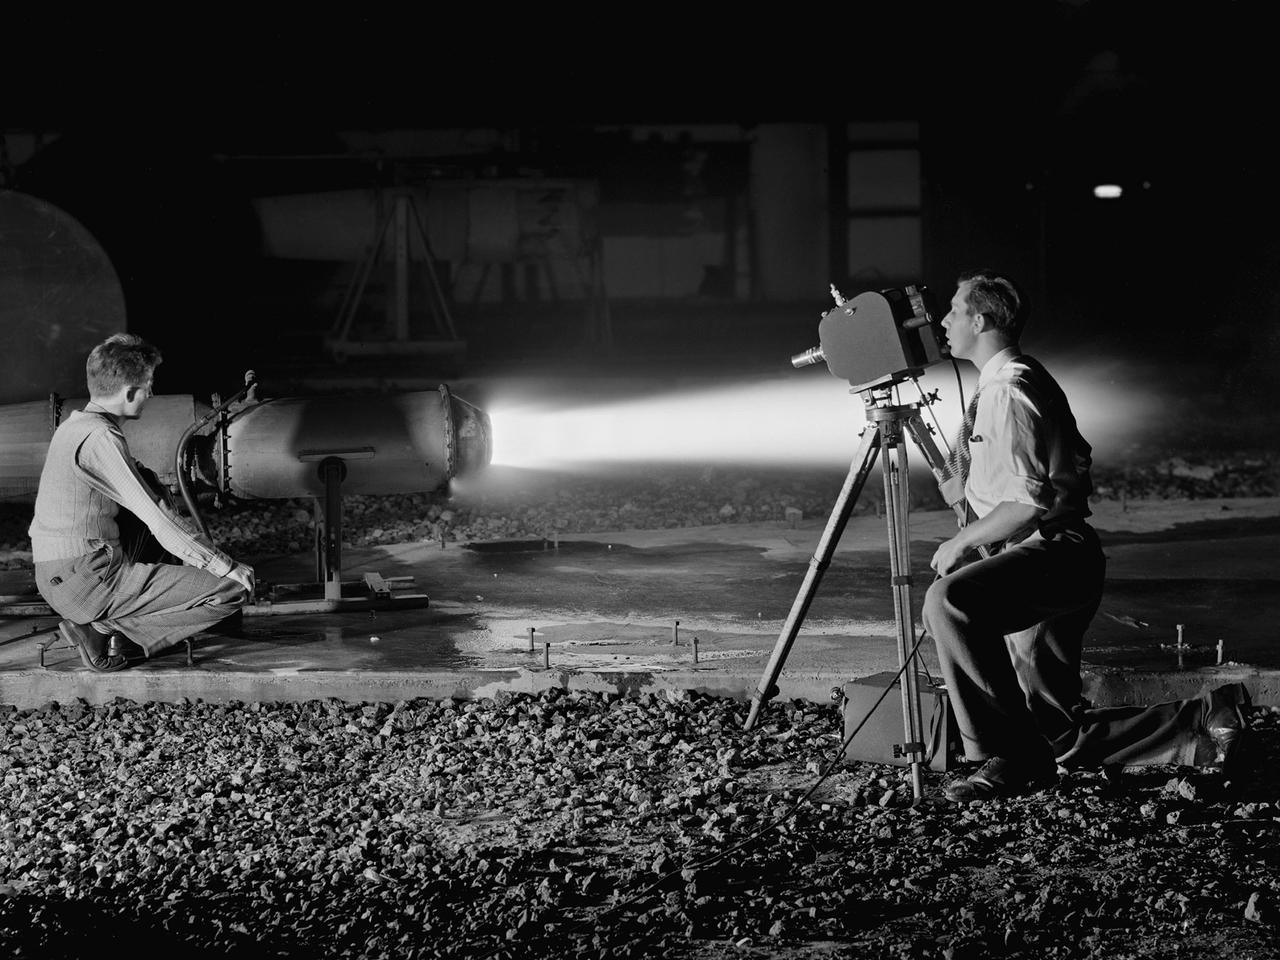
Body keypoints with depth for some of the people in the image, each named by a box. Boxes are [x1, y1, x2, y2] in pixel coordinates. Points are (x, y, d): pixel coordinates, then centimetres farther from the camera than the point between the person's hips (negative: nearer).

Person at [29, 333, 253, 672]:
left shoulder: (72, 425, 13)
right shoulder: (100, 438, -17)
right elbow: (158, 519, -18)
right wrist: (226, 566, -12)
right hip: (89, 582, -10)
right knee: (233, 589, -12)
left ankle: (105, 626, 11)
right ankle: (107, 631, -9)